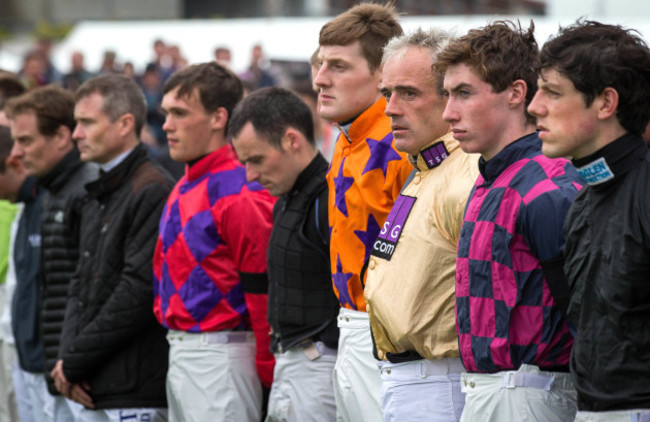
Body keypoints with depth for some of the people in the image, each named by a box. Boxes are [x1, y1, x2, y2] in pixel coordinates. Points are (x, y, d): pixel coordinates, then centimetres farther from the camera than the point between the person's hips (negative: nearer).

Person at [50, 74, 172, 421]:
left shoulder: (153, 191, -12)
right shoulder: (96, 195, 18)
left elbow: (139, 292, -18)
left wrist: (75, 362, -11)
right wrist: (67, 355, 1)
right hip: (93, 392, 9)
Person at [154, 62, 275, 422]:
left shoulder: (242, 195, -16)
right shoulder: (184, 189, 15)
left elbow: (263, 291, -17)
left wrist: (266, 374, -15)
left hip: (220, 358, -10)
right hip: (179, 356, 10)